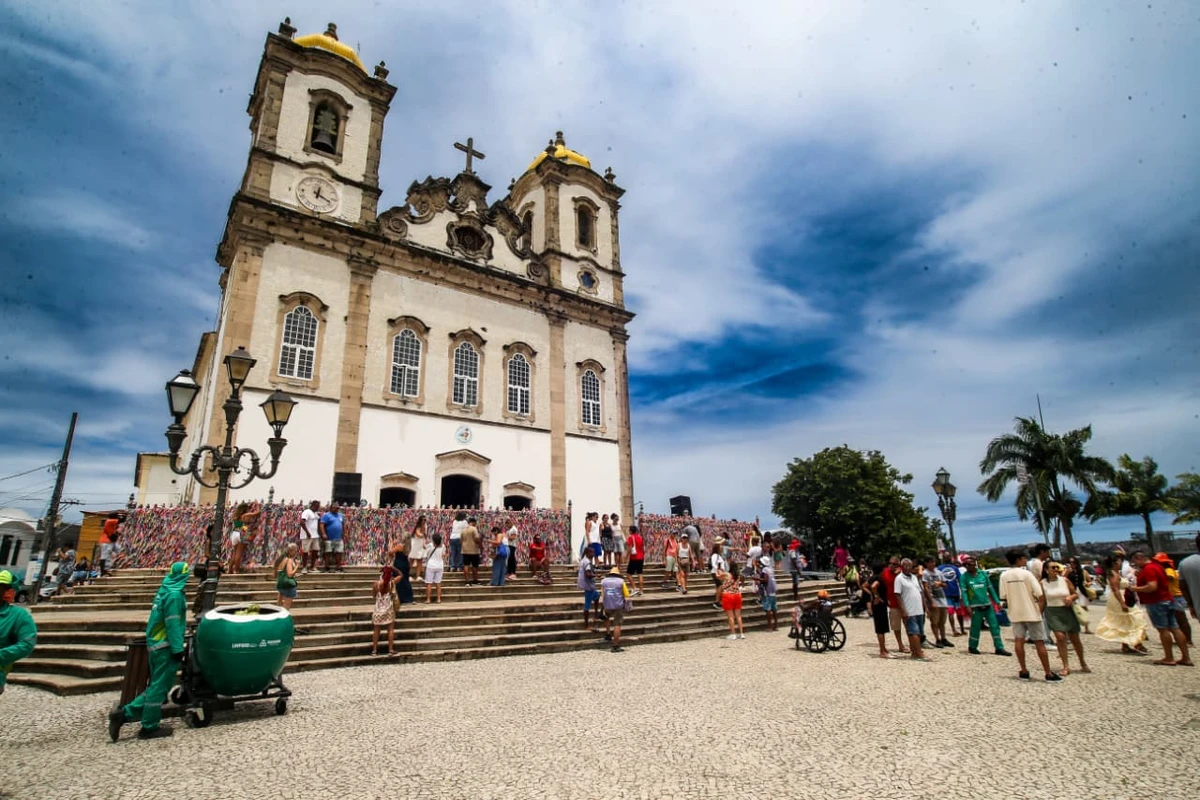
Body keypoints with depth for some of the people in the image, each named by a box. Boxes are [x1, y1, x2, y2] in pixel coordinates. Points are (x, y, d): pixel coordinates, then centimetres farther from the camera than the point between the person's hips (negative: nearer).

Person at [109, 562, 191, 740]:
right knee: (160, 687, 0)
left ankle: (124, 714, 13)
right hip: (165, 647, -10)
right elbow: (172, 625, -21)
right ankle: (149, 728, 8)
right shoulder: (174, 594, -18)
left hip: (156, 644, 10)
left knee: (156, 686, 18)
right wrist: (178, 649, -18)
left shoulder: (164, 591, 11)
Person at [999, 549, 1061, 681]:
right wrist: (1040, 609, -1)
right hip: (1031, 612, -3)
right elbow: (1040, 596, -15)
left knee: (1019, 642, 7)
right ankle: (1049, 673, 11)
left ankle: (1024, 672, 10)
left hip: (1015, 613, 3)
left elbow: (1003, 597, -2)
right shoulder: (1026, 573, -13)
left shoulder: (1004, 575, -3)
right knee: (1040, 643, 5)